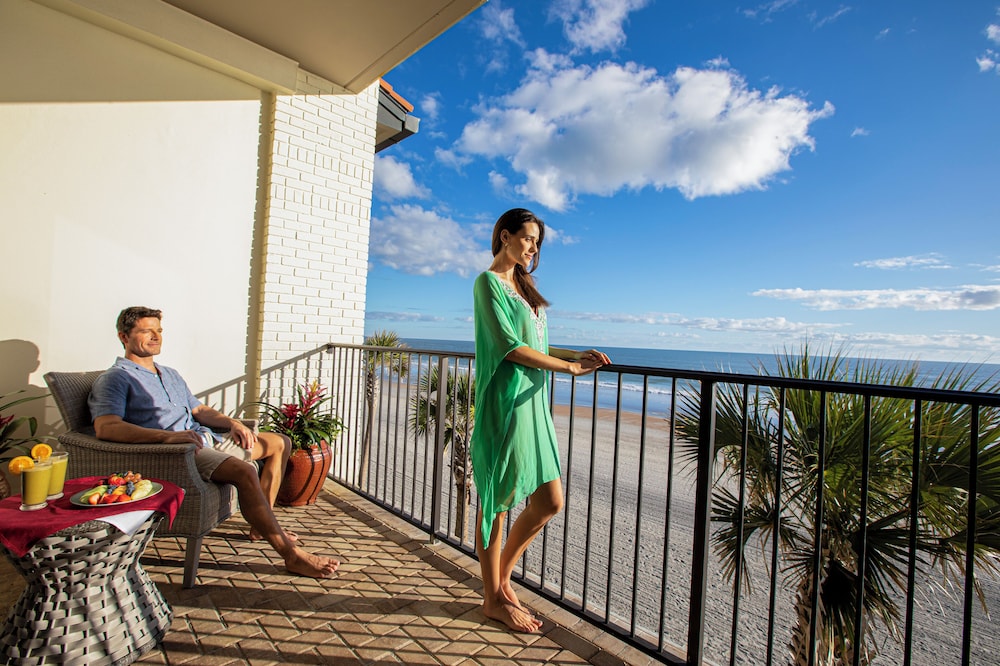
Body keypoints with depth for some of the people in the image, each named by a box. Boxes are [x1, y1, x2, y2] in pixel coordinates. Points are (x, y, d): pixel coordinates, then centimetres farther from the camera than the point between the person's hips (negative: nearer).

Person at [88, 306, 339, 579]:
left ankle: (262, 524, 9)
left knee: (280, 443, 11)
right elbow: (106, 427, -19)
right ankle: (291, 554, -26)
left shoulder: (170, 374, 26)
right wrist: (167, 436, -33)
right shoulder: (114, 379, -1)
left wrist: (232, 422, 5)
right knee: (244, 471, -34)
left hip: (207, 440, 9)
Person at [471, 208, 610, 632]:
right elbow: (510, 347, -15)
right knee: (497, 502, 5)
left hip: (534, 403, 9)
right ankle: (494, 598, 25)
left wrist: (576, 354, 8)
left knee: (549, 502, 10)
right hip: (505, 402, -8)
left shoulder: (522, 284, 20)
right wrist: (568, 367, -10)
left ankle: (502, 574, 32)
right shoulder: (489, 282, -5)